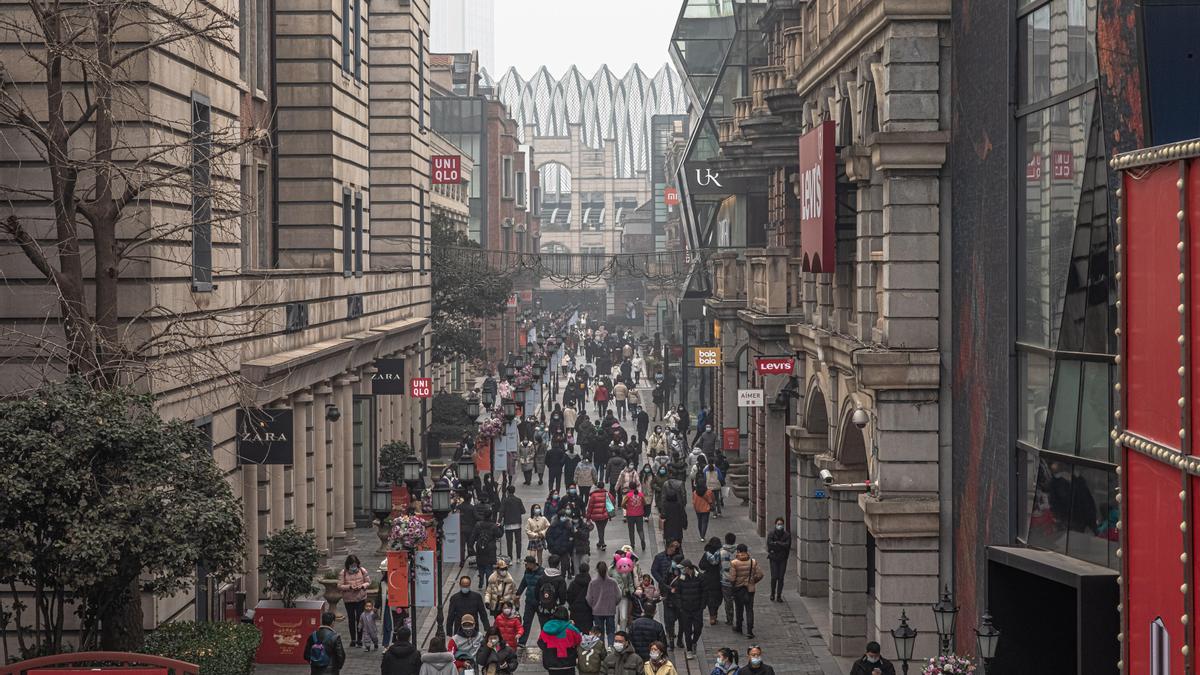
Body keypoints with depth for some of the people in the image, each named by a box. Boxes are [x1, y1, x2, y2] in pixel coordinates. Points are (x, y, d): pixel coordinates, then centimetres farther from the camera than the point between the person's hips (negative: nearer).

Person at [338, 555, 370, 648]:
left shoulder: (362, 571, -3)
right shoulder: (343, 573, -7)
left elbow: (368, 582, 4)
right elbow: (339, 586, -8)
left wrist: (362, 586, -16)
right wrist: (349, 587, -21)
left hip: (361, 599, 0)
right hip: (348, 600, 0)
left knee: (360, 619, -1)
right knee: (351, 620, 11)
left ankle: (359, 640, 9)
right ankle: (353, 640, 23)